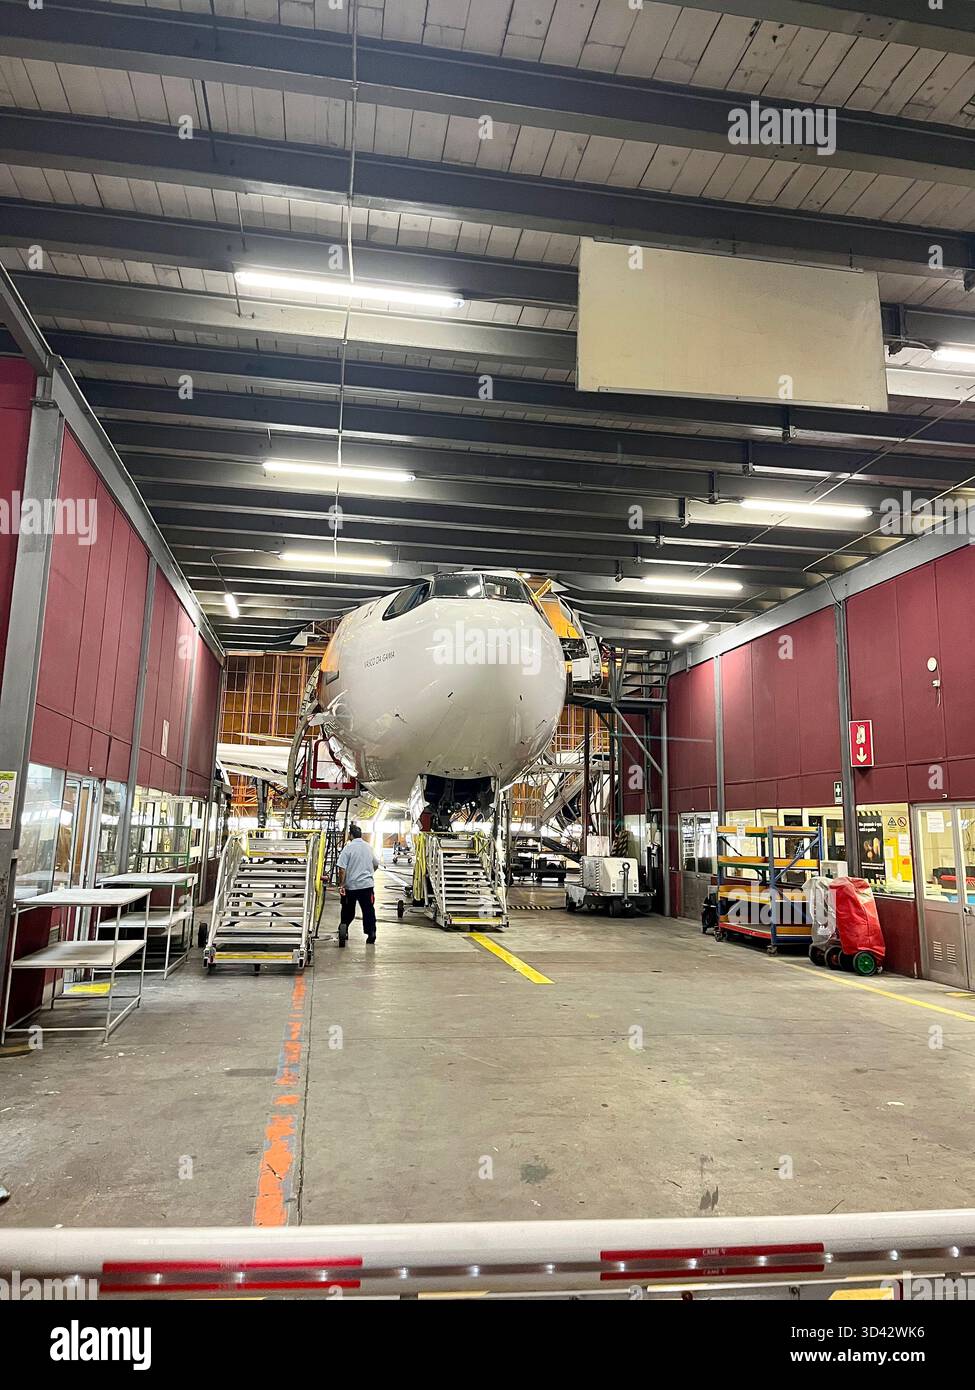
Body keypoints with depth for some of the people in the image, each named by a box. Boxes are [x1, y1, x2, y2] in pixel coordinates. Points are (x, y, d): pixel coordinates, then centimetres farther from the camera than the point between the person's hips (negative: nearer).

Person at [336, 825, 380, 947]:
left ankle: (343, 927, 1)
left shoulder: (348, 847, -8)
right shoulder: (368, 847, 7)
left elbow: (342, 869, -15)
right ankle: (371, 935, 2)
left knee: (348, 911, 15)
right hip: (367, 884, 3)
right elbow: (376, 865, 21)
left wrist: (341, 885, -10)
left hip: (350, 886, -2)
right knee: (369, 911, 6)